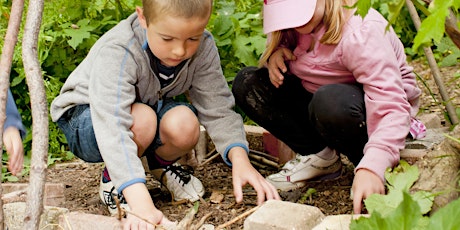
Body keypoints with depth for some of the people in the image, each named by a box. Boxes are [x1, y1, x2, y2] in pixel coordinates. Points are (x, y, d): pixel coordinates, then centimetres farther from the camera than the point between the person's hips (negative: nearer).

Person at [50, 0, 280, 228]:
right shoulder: (116, 52, -36)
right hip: (85, 118, -4)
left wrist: (240, 160, -41)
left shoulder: (203, 48, -21)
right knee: (142, 119, -37)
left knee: (184, 124, -30)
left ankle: (162, 163, 5)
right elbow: (112, 127, -46)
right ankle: (112, 178, -7)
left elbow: (218, 109, -21)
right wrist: (140, 203, -56)